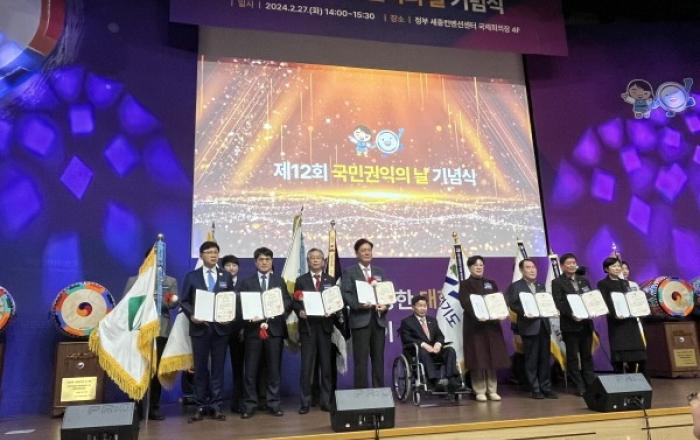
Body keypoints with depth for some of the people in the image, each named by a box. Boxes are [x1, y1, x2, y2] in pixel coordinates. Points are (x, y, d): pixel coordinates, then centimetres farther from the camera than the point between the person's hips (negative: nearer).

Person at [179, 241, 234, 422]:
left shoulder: (226, 276, 9)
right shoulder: (191, 276, 6)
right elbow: (184, 301, 4)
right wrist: (191, 315, -13)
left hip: (221, 327, 1)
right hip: (200, 327, -1)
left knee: (218, 367, 5)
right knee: (200, 367, 5)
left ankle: (216, 406, 12)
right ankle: (201, 406, 15)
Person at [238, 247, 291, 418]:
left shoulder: (280, 281, 13)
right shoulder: (246, 282, 10)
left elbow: (288, 302, 4)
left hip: (274, 328, 1)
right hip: (253, 328, -1)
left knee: (274, 368, 5)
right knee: (250, 369, 0)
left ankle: (274, 404, 13)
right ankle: (250, 404, 9)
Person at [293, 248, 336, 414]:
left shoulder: (331, 280, 11)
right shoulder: (301, 281, 8)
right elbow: (295, 302, 4)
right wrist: (300, 311, -15)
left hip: (325, 325, 1)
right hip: (308, 326, -1)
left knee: (326, 364, 5)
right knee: (307, 365, -2)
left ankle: (325, 400, 14)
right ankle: (305, 402, 6)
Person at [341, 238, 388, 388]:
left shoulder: (379, 272, 18)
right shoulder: (349, 272, 4)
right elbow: (346, 294, -6)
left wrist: (385, 305, -4)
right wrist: (359, 304, -20)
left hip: (378, 319, 4)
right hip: (360, 319, -4)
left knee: (378, 358, 8)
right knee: (361, 359, -3)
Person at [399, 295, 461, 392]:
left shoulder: (432, 320, 22)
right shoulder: (406, 322, 6)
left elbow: (440, 335, 12)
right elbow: (406, 339, -8)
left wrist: (438, 344, -13)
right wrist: (423, 344, -22)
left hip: (433, 349, 5)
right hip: (416, 351, -4)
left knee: (450, 350, -22)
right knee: (423, 352, -38)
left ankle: (452, 381, -35)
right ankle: (436, 381, -50)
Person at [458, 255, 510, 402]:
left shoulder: (491, 283, 17)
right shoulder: (465, 284, 2)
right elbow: (465, 303, -10)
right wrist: (477, 315, -26)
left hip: (492, 324, 4)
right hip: (474, 325, -4)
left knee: (493, 357, 4)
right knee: (478, 358, -3)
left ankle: (492, 390, 13)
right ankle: (479, 391, 5)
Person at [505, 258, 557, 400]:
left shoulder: (541, 286, 19)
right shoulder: (515, 286, 0)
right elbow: (513, 305, -8)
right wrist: (526, 312, -22)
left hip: (543, 325, 5)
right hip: (529, 326, -5)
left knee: (545, 359, 8)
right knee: (531, 360, 0)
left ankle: (546, 388, 15)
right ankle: (535, 390, 7)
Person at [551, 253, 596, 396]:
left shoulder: (583, 280, 15)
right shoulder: (557, 282, -2)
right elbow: (559, 303, -10)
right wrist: (571, 315, -22)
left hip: (586, 323, 5)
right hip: (570, 324, -5)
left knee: (587, 355, 10)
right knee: (573, 356, 2)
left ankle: (591, 383, 17)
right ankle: (579, 387, 8)